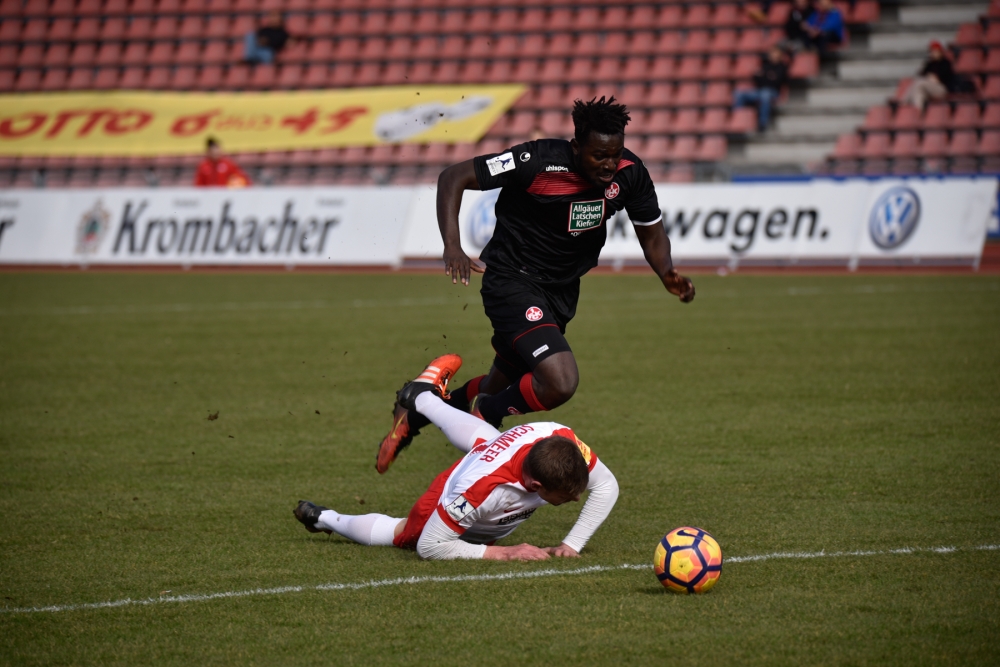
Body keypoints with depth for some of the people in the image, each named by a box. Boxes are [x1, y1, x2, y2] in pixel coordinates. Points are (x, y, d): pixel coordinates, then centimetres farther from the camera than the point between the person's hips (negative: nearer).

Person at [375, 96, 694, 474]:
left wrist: (667, 274, -17)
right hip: (513, 282, -7)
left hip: (561, 291, 7)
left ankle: (415, 415, 44)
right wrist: (452, 244, -32)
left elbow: (651, 234, 4)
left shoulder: (629, 173, -11)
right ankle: (484, 413, 1)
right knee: (560, 382, -26)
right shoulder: (538, 162, -26)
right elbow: (454, 177, -19)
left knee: (505, 385, 20)